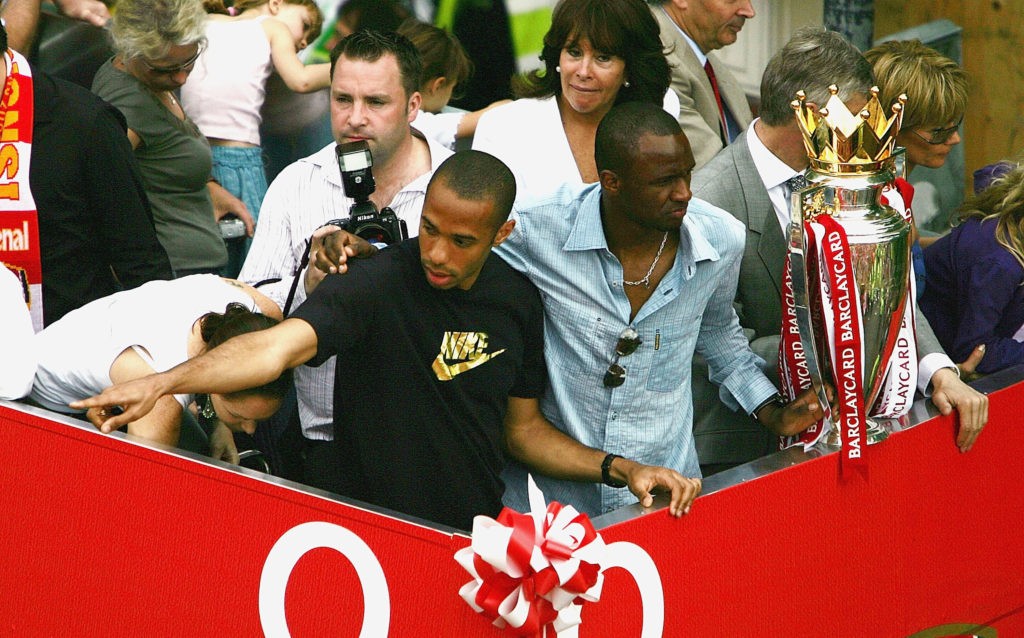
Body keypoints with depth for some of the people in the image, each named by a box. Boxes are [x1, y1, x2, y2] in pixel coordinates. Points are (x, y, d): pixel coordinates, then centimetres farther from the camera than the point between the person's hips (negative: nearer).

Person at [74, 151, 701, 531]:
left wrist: (622, 468, 3)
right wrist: (164, 382, -46)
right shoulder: (376, 284, -17)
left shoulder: (517, 301, 1)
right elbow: (279, 346, -31)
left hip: (477, 536, 5)